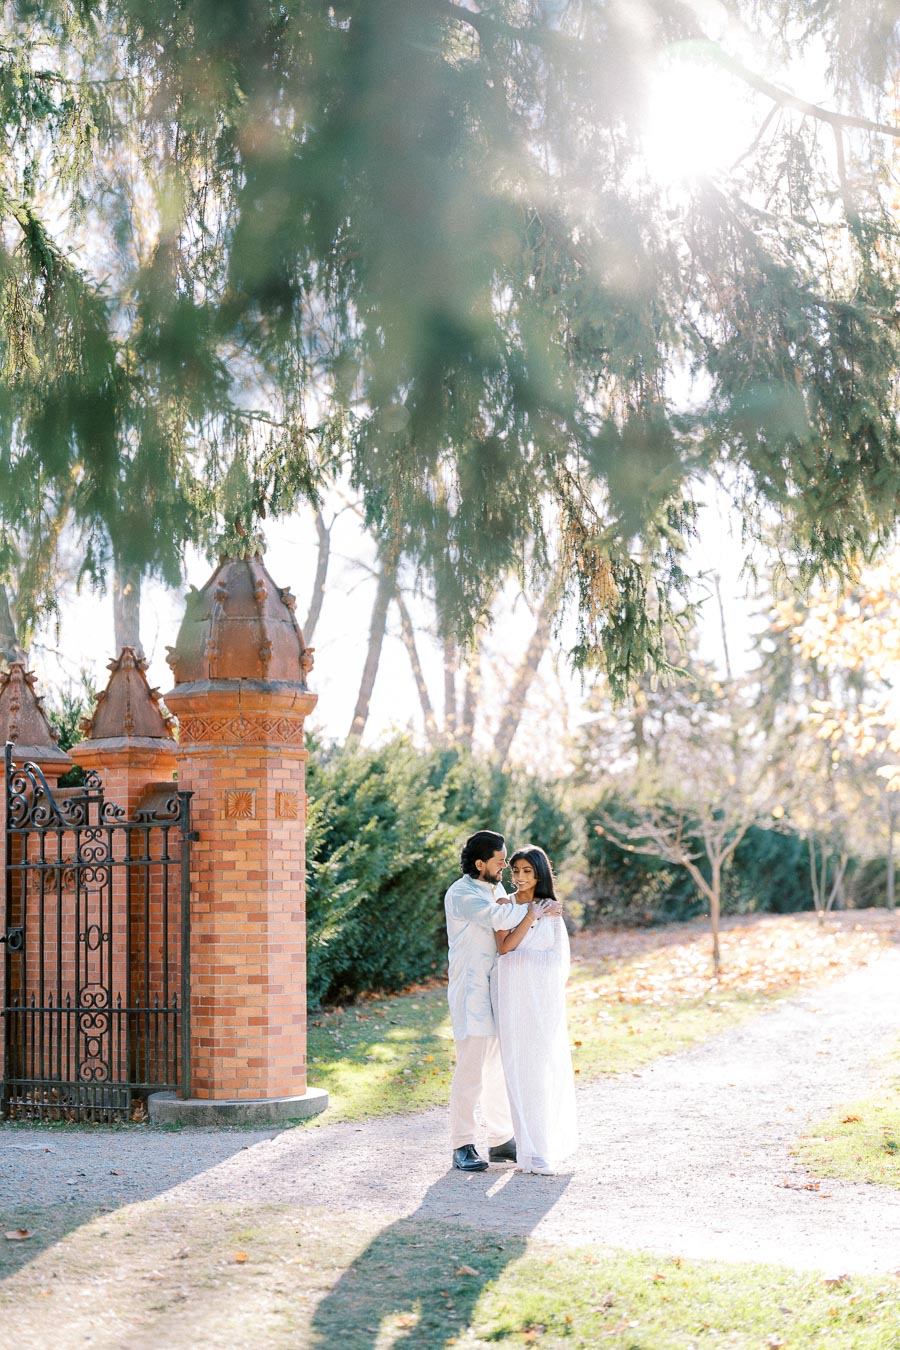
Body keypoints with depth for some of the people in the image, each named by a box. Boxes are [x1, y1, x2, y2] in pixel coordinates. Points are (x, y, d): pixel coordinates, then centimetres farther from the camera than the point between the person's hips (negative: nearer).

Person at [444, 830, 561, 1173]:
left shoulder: (497, 889, 15)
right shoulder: (461, 894, -12)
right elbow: (497, 919, -25)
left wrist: (510, 907, -2)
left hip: (498, 990, 8)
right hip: (471, 989, -8)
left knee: (500, 1069, 11)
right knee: (470, 1070, -8)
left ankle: (501, 1141, 18)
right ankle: (462, 1147, -3)